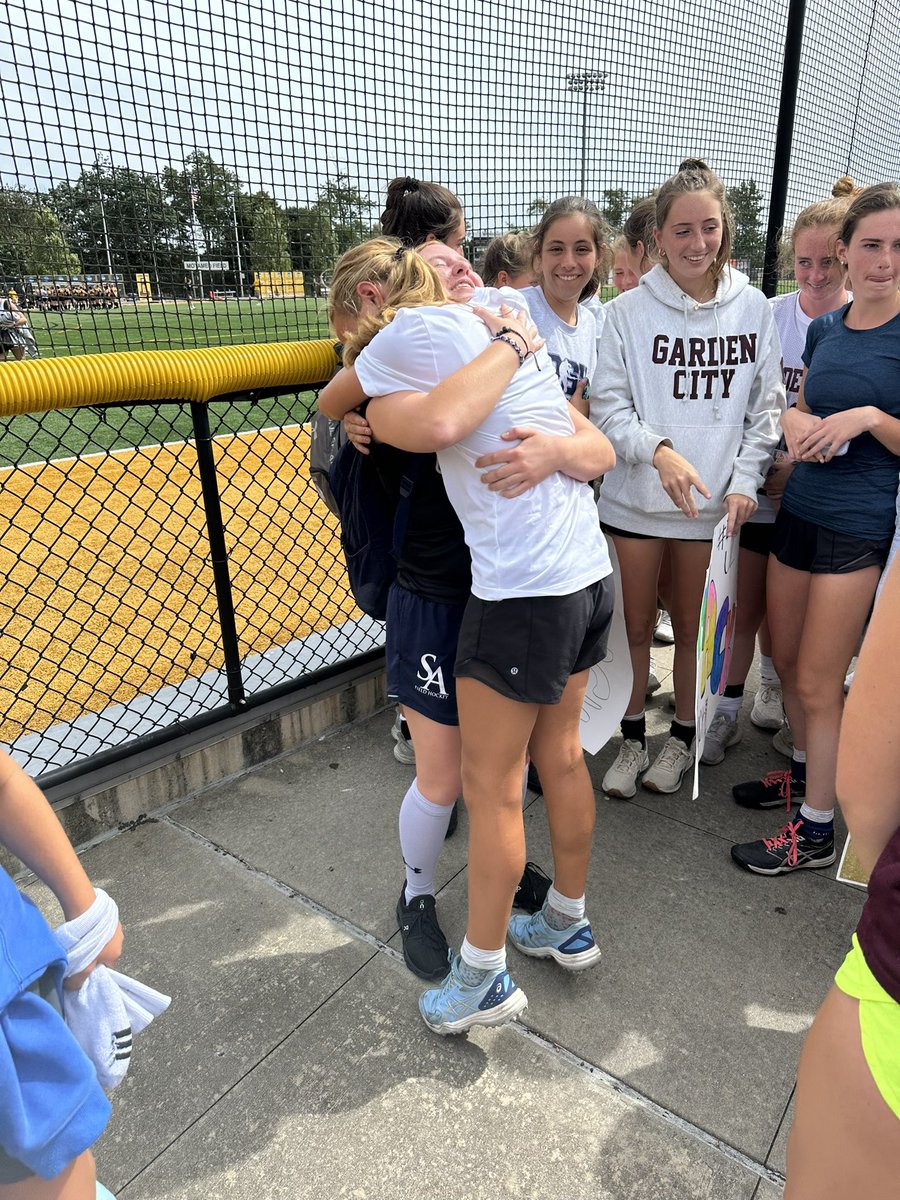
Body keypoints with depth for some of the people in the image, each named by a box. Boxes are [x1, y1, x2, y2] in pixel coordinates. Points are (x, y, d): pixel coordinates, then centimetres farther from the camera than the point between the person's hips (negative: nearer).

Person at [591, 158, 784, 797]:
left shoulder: (752, 307, 1)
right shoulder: (630, 311, -4)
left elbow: (766, 407, 4)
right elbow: (608, 405, -7)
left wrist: (745, 481, -7)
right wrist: (658, 450, -23)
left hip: (713, 502, 1)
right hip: (636, 498, -1)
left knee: (694, 624, 13)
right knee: (636, 623, 10)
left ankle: (683, 736, 34)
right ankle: (633, 738, 31)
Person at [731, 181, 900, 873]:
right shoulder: (824, 329, 8)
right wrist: (795, 422, -3)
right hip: (798, 511, 6)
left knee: (818, 681, 1)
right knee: (787, 659, 16)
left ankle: (817, 830, 18)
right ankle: (807, 771, 40)